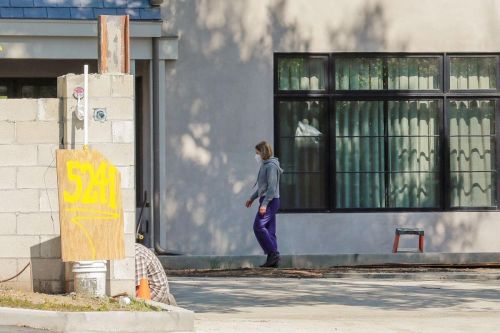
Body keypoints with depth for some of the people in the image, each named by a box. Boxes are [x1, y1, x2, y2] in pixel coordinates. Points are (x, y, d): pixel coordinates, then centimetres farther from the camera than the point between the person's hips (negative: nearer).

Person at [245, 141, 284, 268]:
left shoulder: (271, 166, -13)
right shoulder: (265, 165, 18)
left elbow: (272, 187, -21)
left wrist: (264, 204, -26)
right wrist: (252, 198, 33)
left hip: (270, 201, -10)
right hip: (268, 201, 10)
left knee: (258, 226, -13)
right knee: (269, 230, 6)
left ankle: (273, 253, -15)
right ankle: (273, 259, 3)